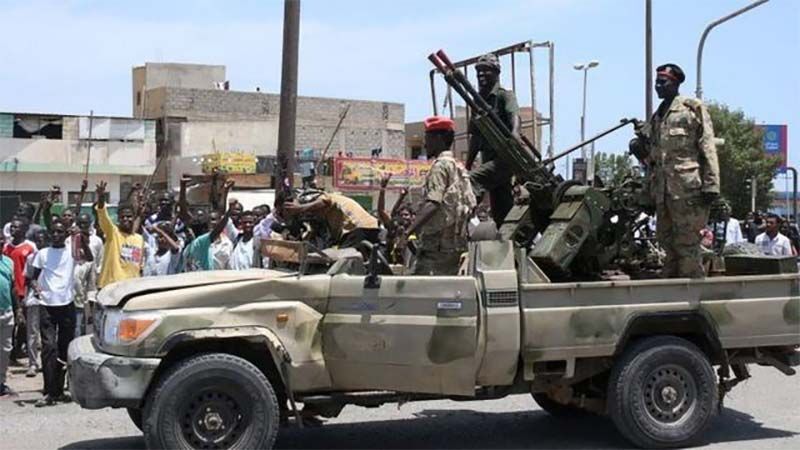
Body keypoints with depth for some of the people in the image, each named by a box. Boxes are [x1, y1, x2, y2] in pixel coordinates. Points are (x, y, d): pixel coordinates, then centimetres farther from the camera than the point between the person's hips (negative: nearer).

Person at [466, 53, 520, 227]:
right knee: (500, 211, 8)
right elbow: (475, 137, 22)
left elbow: (514, 116, -22)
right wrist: (467, 166, 19)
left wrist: (515, 134, -43)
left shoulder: (505, 95, -1)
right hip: (488, 159, 8)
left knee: (472, 180, -29)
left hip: (504, 158, -8)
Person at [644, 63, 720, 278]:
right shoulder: (656, 117, 21)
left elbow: (708, 148, -6)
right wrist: (650, 191, 19)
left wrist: (710, 185, -14)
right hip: (663, 192, 7)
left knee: (686, 245, -8)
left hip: (688, 189, -7)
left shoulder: (692, 108, 1)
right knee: (668, 244, 8)